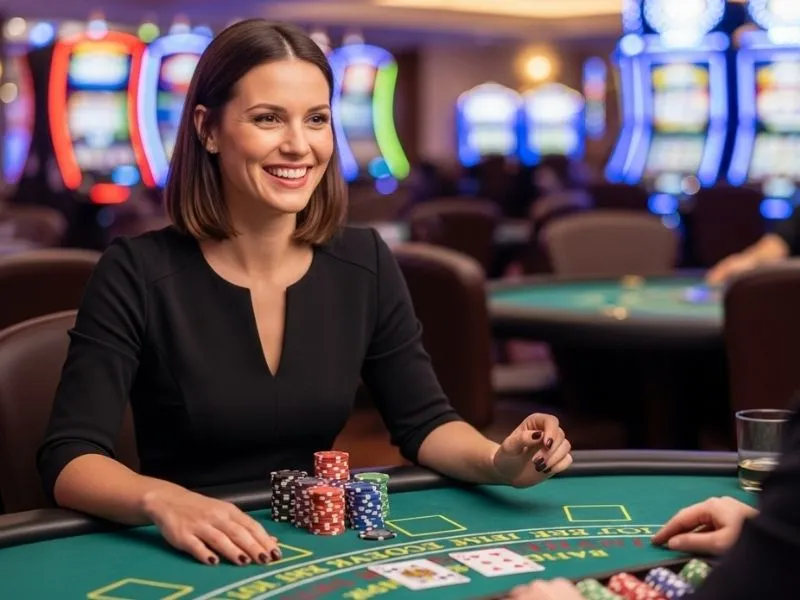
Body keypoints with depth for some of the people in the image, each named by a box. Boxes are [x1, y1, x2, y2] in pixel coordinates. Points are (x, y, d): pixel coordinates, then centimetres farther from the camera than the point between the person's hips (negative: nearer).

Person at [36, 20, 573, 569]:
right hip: (194, 561, -2)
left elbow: (424, 422, 6)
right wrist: (161, 501, -38)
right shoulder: (139, 272, -12)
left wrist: (500, 464, -15)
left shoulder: (365, 264, -1)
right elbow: (69, 458, -18)